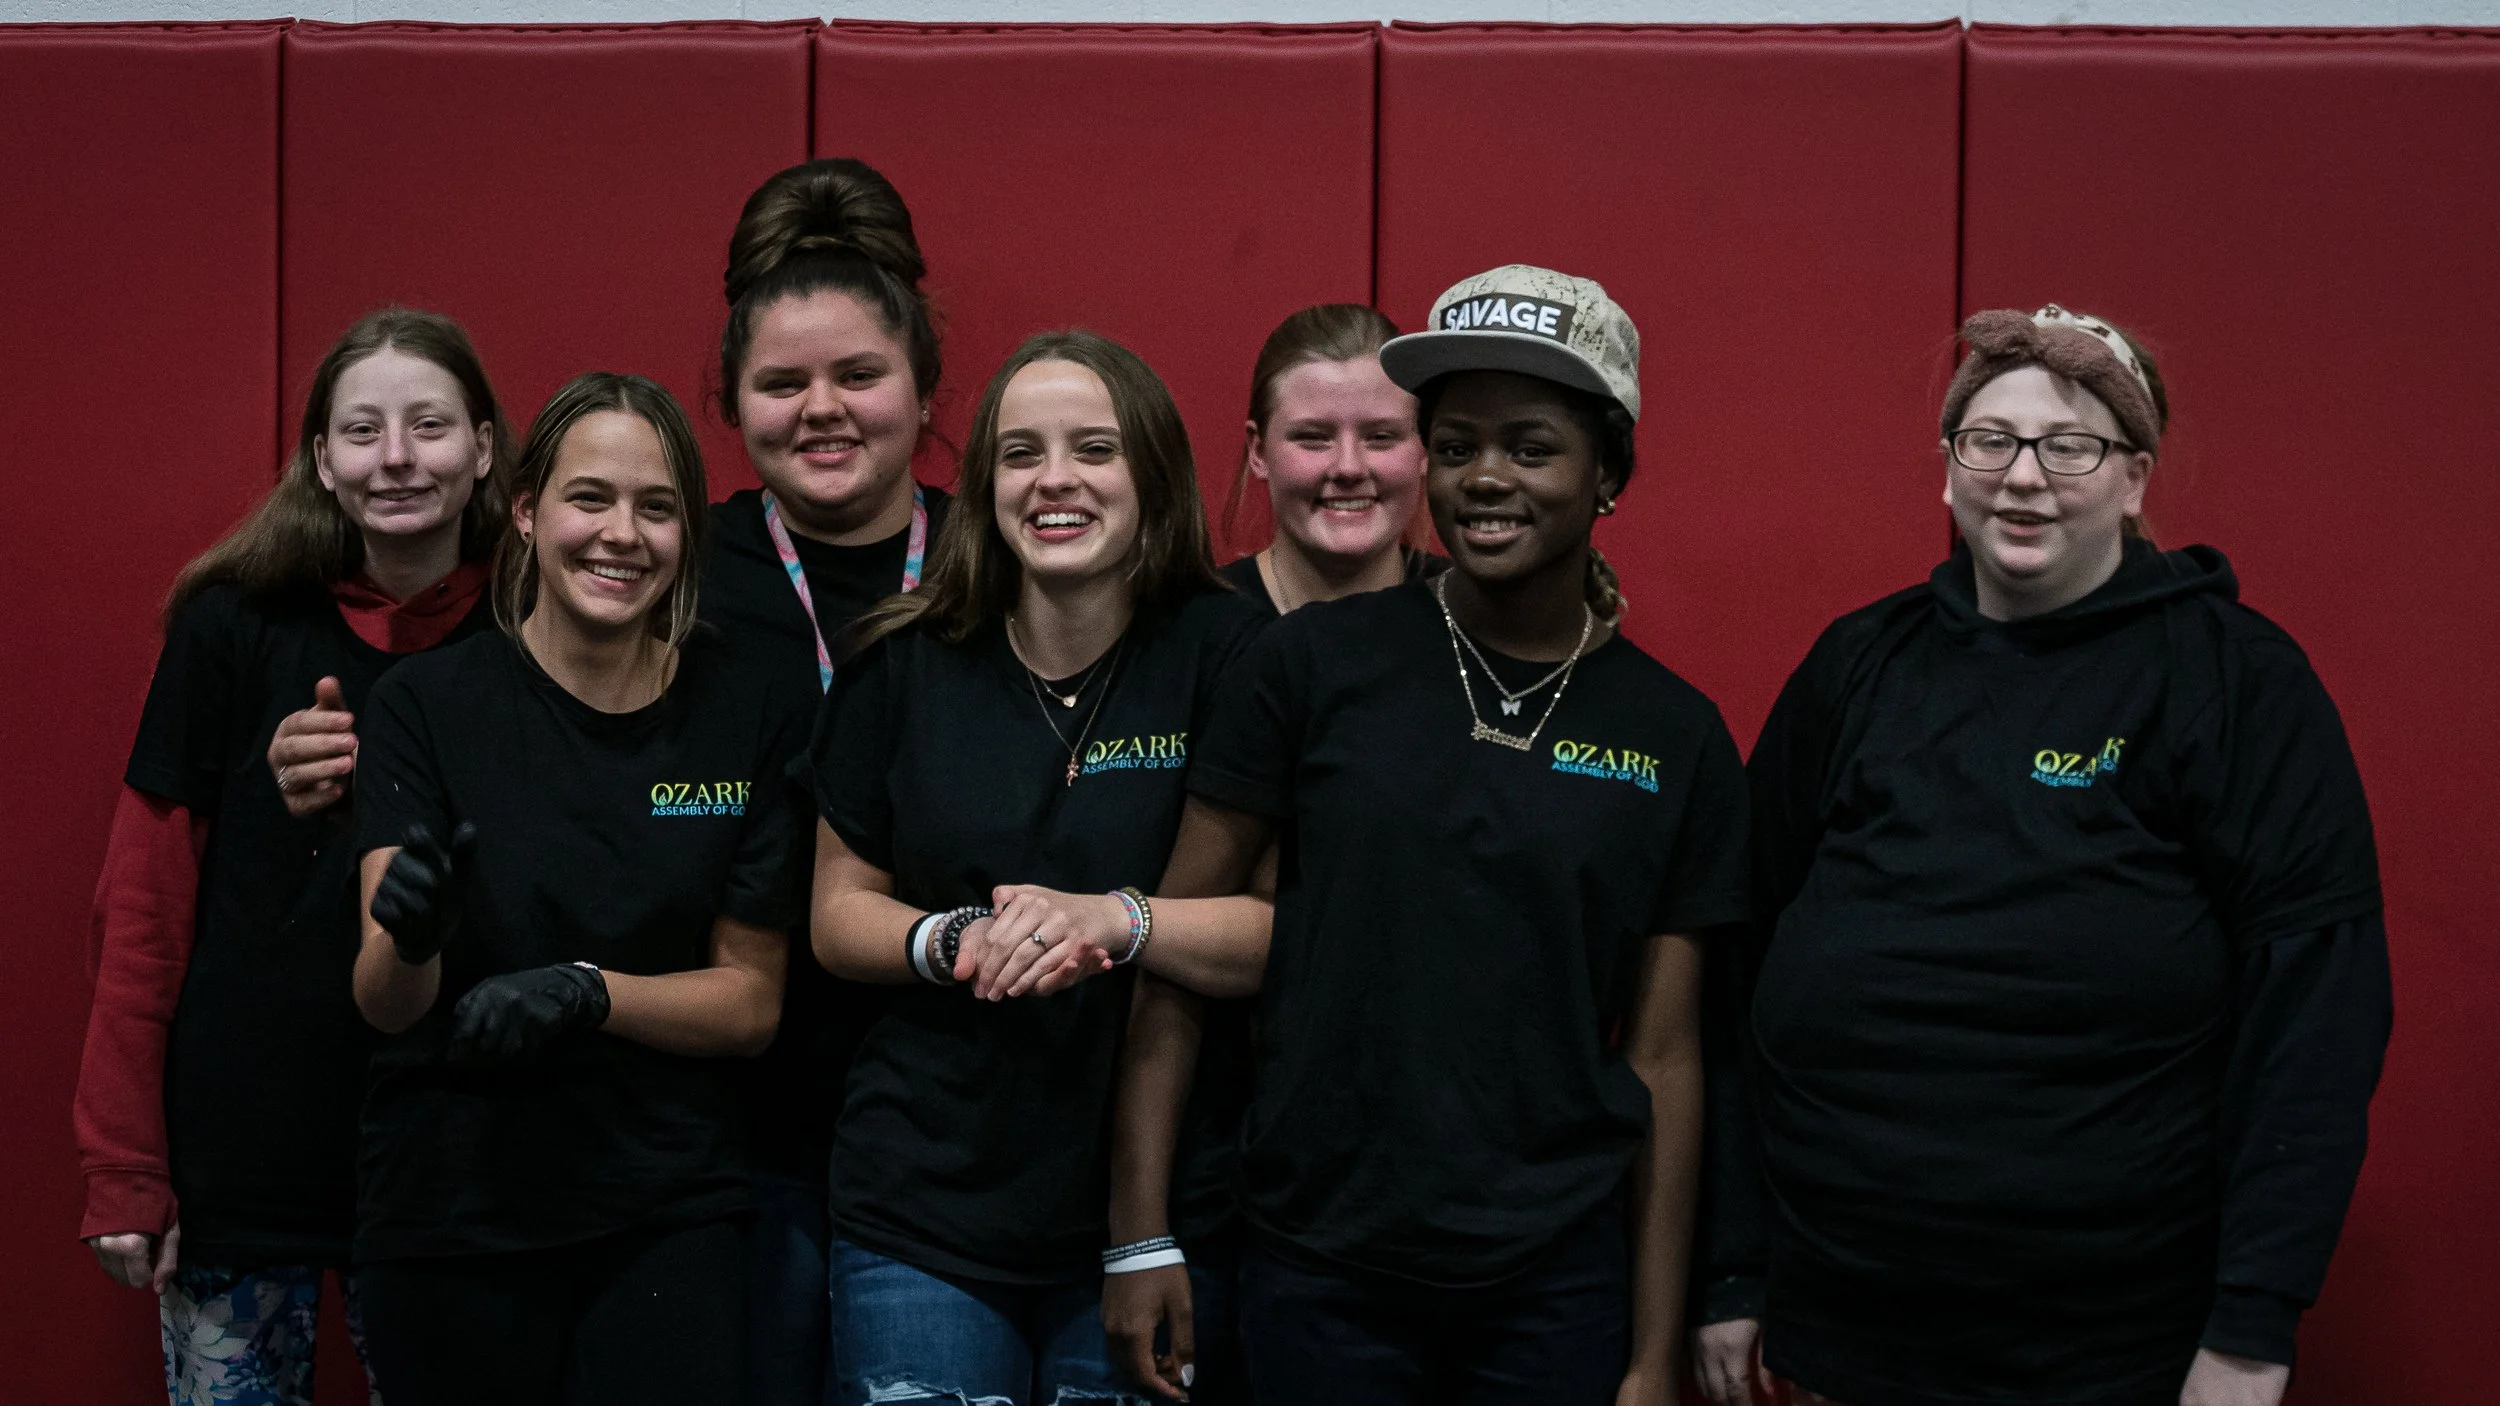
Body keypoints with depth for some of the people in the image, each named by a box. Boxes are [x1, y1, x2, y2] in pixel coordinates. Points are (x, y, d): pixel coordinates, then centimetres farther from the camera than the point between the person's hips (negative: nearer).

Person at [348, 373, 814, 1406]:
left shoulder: (753, 712, -3)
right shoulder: (429, 702, -6)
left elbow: (752, 1005, -1)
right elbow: (384, 1003, -11)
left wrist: (586, 993, -19)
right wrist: (410, 935, -34)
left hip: (670, 1209, 1)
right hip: (452, 1202, 0)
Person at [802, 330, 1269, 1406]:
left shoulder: (1225, 658, -6)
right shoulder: (903, 668, 3)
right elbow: (838, 915, 8)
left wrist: (1114, 921, -25)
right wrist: (957, 943, -12)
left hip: (1152, 1223, -2)